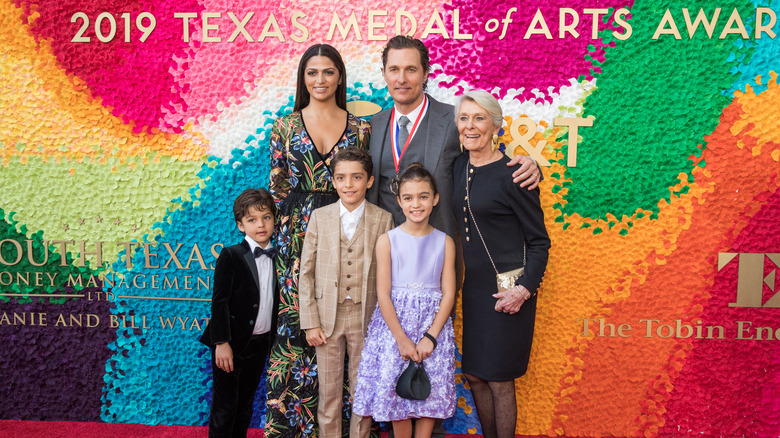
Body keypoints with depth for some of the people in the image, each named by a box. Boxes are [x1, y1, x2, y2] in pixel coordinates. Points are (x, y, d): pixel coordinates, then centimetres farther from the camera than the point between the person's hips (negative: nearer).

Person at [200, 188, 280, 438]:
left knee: (246, 404, 17)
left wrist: (274, 340, 9)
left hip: (260, 343, 5)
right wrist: (222, 343, -17)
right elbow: (220, 302, -13)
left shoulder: (276, 257, 5)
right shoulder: (231, 256, -11)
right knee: (225, 405, 4)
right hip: (233, 343, -5)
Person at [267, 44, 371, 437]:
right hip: (297, 236, 0)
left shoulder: (360, 129, 8)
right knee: (295, 325, 0)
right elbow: (277, 187, 8)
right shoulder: (285, 126, 7)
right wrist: (289, 226, 1)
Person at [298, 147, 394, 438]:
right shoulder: (319, 217, 3)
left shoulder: (383, 220, -1)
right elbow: (306, 272, 2)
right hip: (327, 316, 1)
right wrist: (310, 322, -3)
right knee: (328, 393, 10)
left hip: (366, 317, -1)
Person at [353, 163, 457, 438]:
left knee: (431, 394, 4)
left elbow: (448, 294, 0)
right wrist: (402, 339, -12)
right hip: (394, 323, -1)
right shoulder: (387, 240, -2)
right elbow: (383, 294, -6)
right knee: (397, 391, 3)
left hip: (433, 324, 1)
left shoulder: (444, 242, 3)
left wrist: (430, 336, -11)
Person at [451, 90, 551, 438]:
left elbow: (539, 241, -9)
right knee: (474, 375, 14)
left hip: (506, 290, -6)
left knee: (499, 380, 4)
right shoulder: (460, 167, 6)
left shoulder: (512, 173, -13)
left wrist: (525, 288, -20)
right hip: (474, 285, 7)